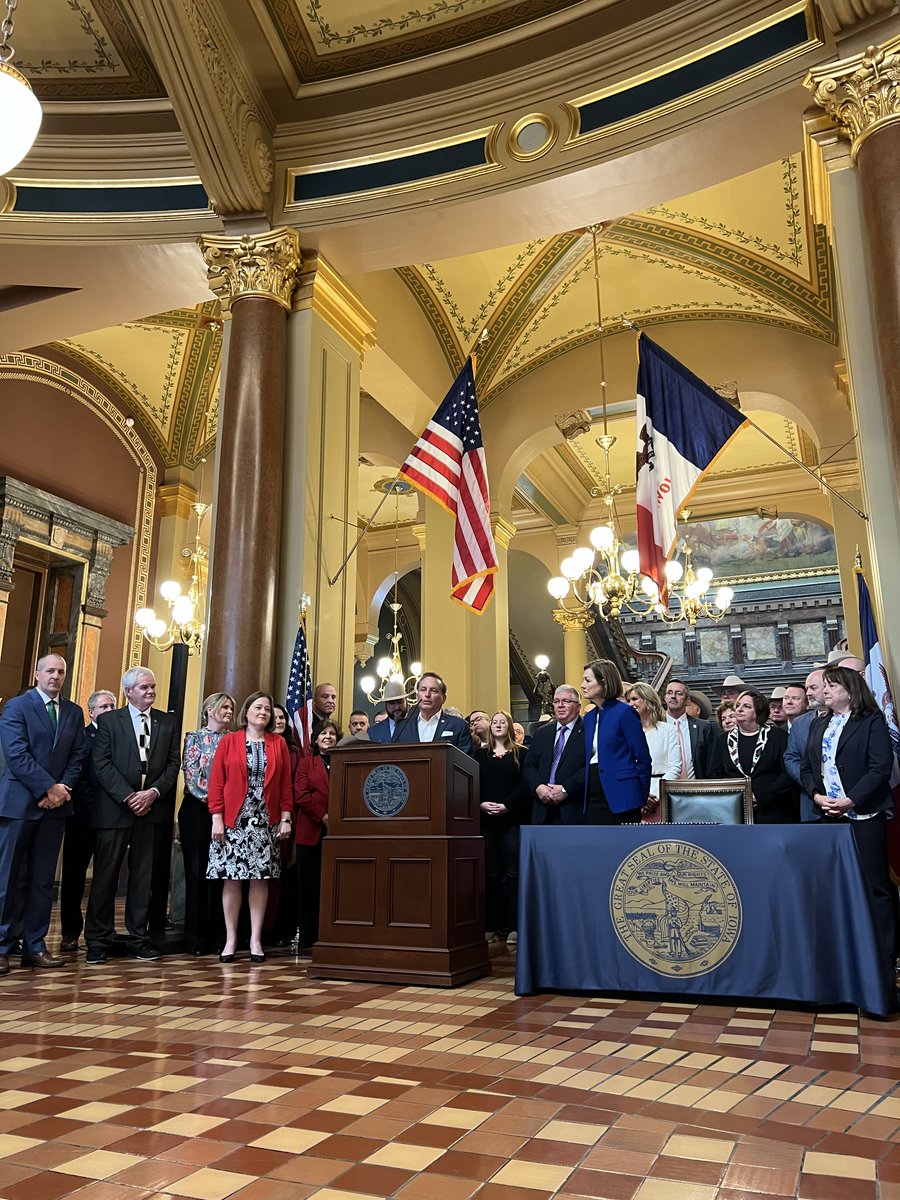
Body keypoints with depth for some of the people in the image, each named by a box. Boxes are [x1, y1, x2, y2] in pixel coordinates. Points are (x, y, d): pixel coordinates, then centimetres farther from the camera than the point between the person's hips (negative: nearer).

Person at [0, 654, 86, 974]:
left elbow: (77, 756, 8)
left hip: (55, 803, 5)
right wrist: (49, 788, -15)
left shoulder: (74, 712, 12)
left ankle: (35, 946, 14)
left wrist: (63, 788, -8)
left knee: (43, 879, 8)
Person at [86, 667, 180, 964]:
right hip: (115, 806, -2)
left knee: (144, 874, 6)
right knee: (106, 873, 0)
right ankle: (98, 940, 10)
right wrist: (128, 796, -12)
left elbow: (174, 763, 7)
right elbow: (101, 763, -4)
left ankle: (139, 937, 14)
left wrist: (153, 792, -8)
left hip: (152, 806, 2)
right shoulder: (109, 720, 4)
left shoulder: (168, 722, 11)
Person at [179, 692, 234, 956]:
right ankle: (195, 936, 5)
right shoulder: (195, 737, 5)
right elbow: (190, 770, -4)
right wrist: (209, 797, -11)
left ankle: (217, 935, 8)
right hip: (198, 809, -2)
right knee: (196, 870, -2)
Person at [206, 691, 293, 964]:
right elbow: (216, 782, 0)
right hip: (234, 820, -1)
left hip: (265, 821, 1)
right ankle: (230, 940, 10)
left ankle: (256, 940, 10)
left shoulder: (279, 744, 7)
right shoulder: (229, 741, 3)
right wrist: (217, 818, -7)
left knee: (260, 878, 3)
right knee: (231, 877, 0)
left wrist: (286, 818, -1)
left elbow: (286, 784, 6)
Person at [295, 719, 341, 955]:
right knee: (309, 887, 2)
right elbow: (301, 796, -1)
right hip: (311, 832, -1)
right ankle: (307, 941, 8)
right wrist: (323, 816, -11)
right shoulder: (306, 763, 10)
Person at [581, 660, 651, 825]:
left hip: (620, 800, -7)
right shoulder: (589, 717, 13)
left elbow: (643, 758, -7)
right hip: (593, 800, 7)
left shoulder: (624, 712, -8)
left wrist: (642, 797, -3)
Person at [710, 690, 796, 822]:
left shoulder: (779, 735, 4)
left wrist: (761, 797, -13)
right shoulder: (725, 739, 14)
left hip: (772, 813, -2)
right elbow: (717, 775, 11)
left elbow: (788, 773, -4)